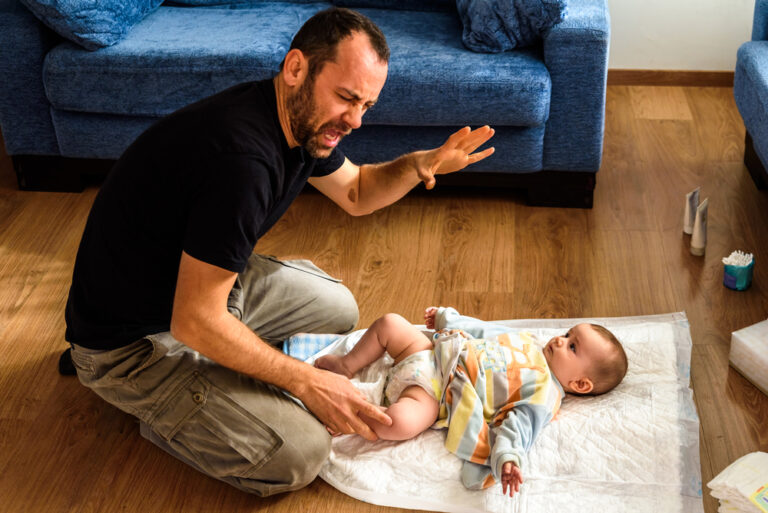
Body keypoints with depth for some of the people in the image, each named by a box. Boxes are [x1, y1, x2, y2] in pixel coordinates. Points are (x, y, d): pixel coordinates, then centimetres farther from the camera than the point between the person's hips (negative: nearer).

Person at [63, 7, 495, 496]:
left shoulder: (305, 120, -5)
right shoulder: (244, 156, -35)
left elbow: (356, 192, 16)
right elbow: (195, 324, -30)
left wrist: (419, 164, -5)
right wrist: (306, 381, -20)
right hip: (132, 340, -9)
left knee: (338, 307, 17)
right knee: (299, 452, -19)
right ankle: (164, 406, 5)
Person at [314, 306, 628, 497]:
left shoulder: (544, 396, -10)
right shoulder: (526, 341, 11)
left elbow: (517, 425, -23)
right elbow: (482, 330, 24)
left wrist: (508, 458, -43)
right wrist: (447, 317, 32)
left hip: (432, 393, -8)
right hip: (429, 353, 8)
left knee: (399, 422, -36)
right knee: (389, 323, 7)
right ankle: (346, 367, 22)